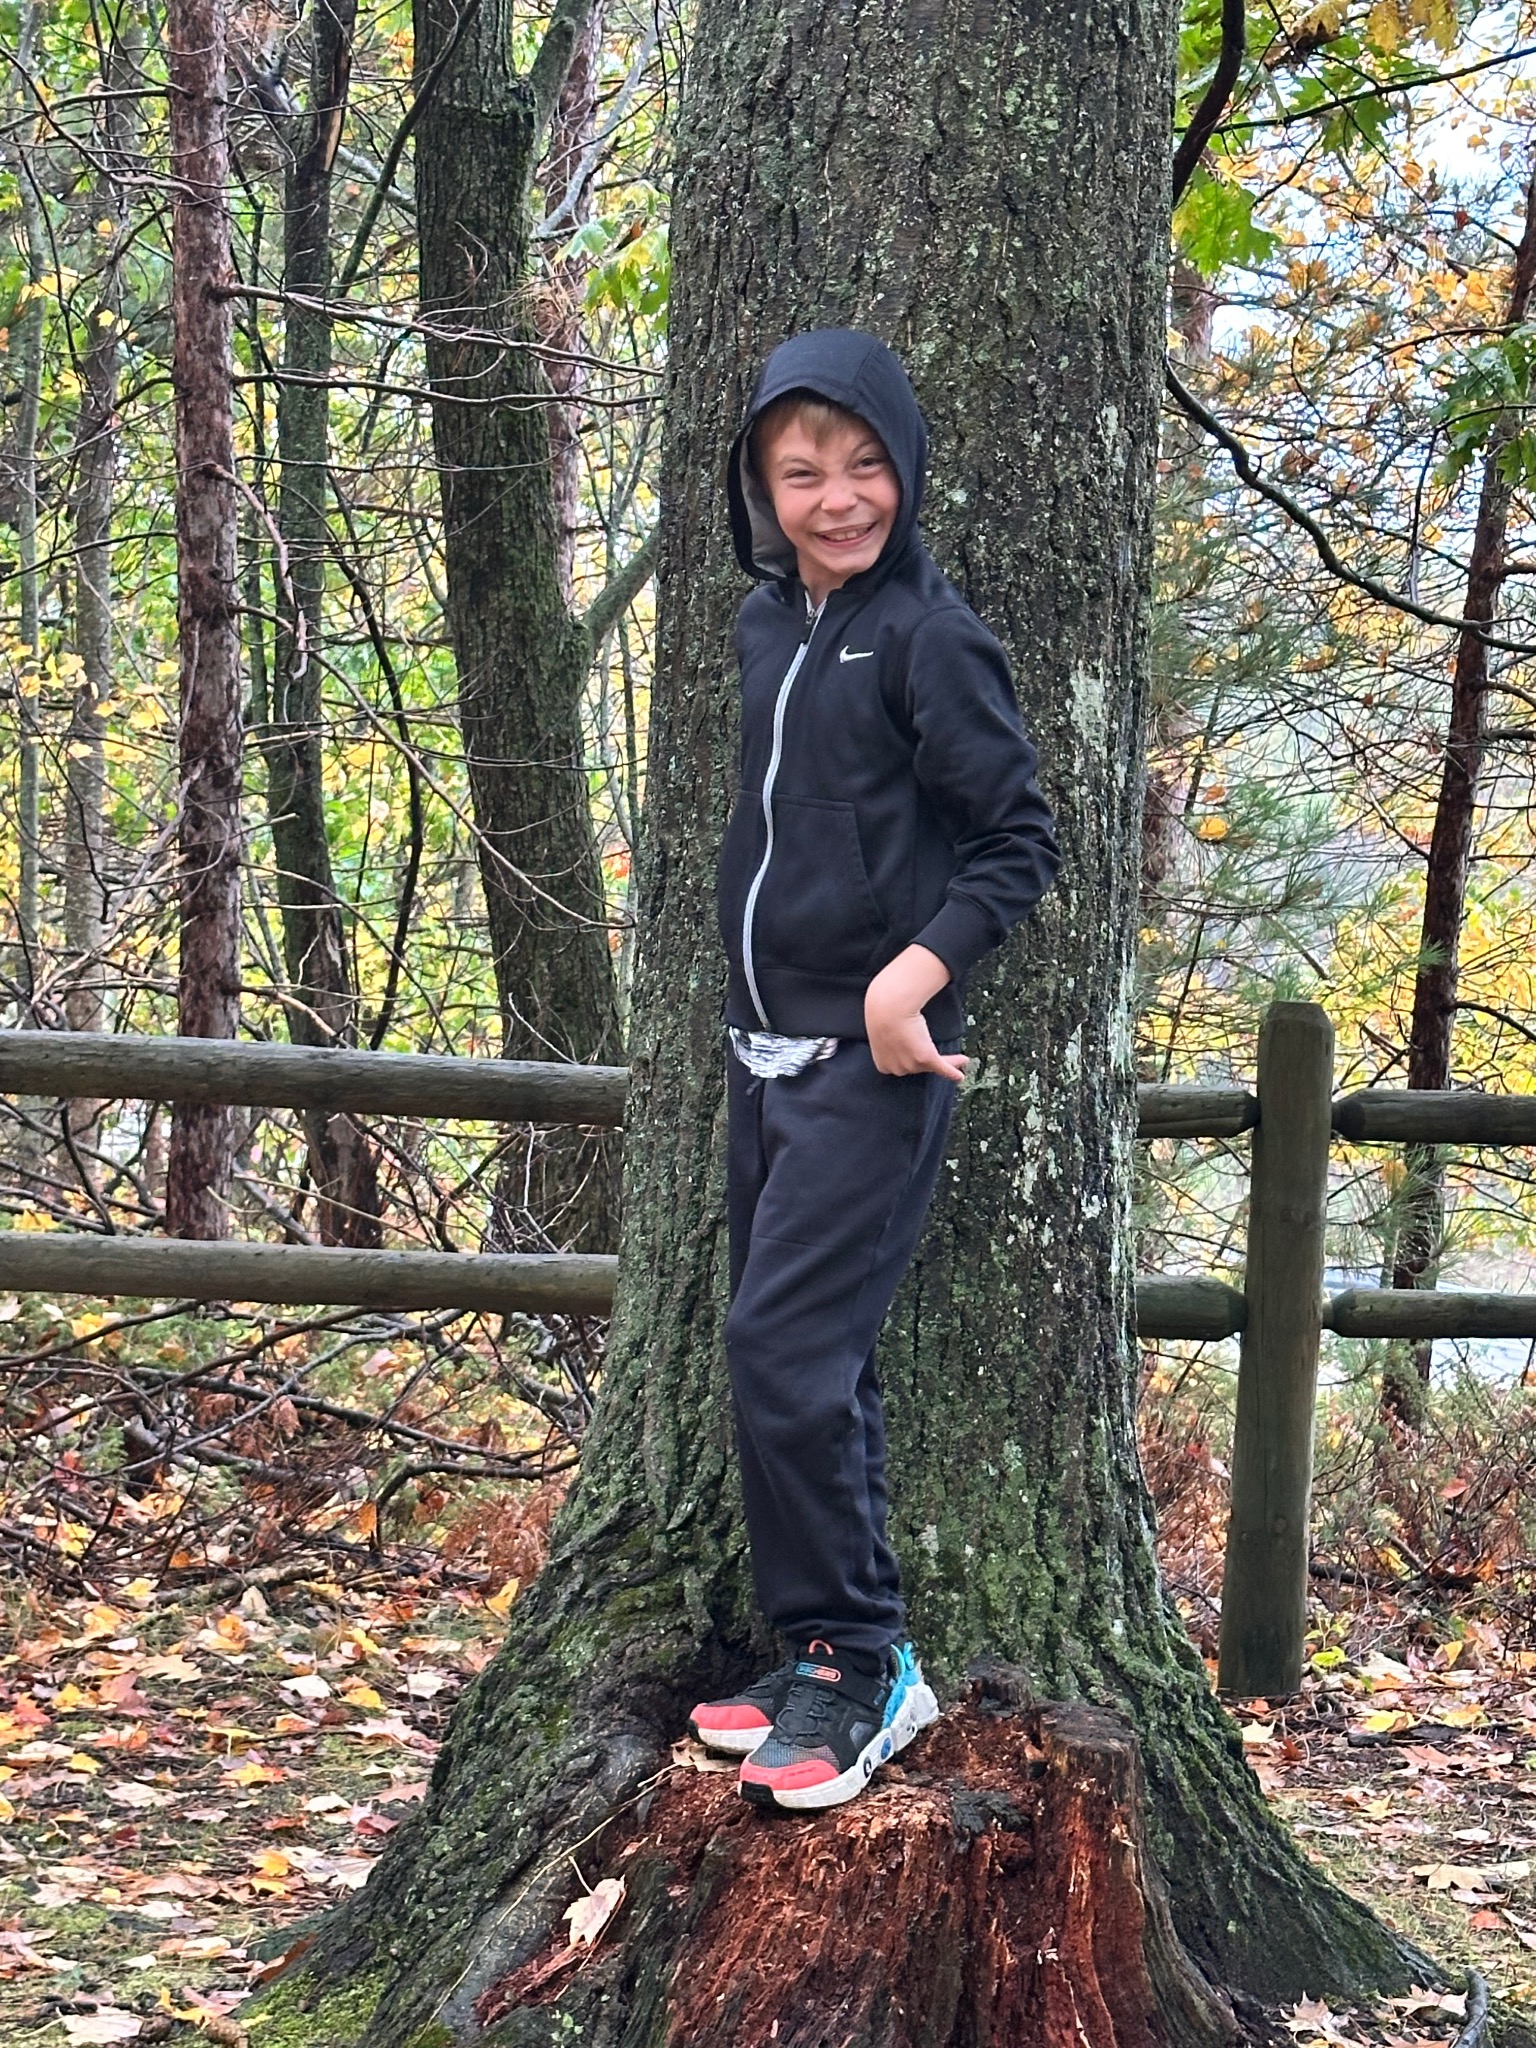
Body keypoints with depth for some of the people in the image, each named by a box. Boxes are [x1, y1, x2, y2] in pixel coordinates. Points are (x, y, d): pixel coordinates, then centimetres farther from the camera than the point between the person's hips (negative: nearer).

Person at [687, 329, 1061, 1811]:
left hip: (874, 1060, -8)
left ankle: (853, 1661, -2)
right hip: (767, 1049, 8)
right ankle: (837, 1669, 19)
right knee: (806, 1366, 11)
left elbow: (1019, 842, -12)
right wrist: (756, 1016, 17)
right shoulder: (768, 626, 11)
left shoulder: (928, 636, -11)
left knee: (786, 1351, -13)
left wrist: (913, 976, -23)